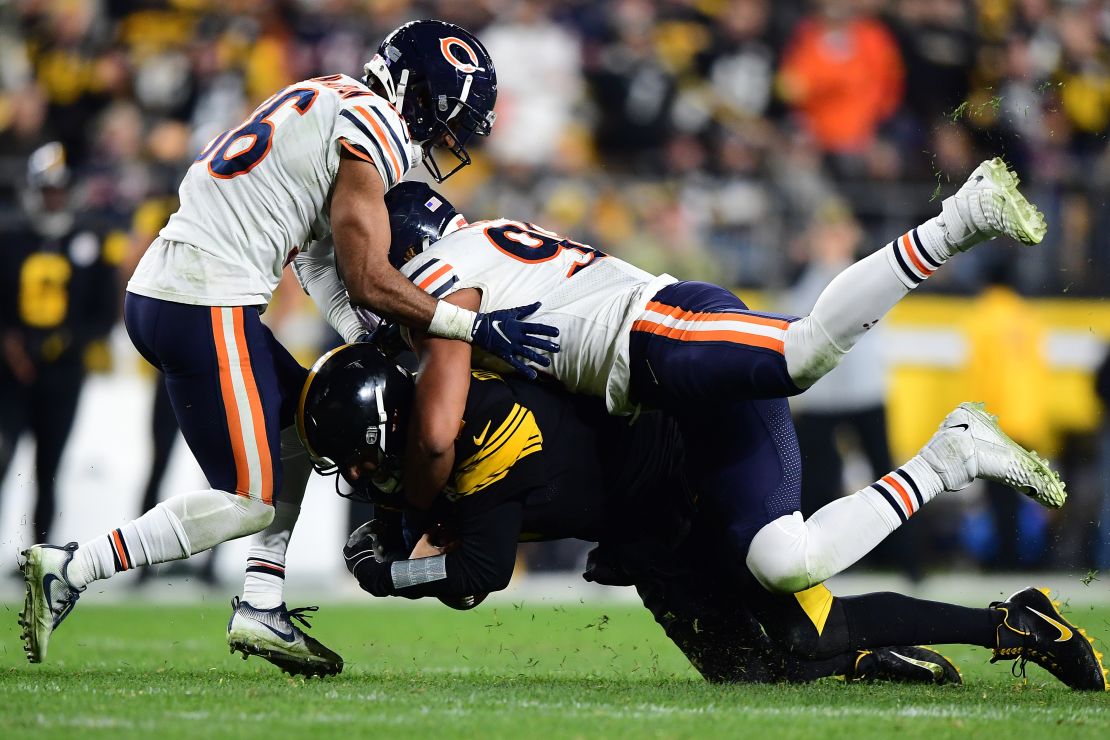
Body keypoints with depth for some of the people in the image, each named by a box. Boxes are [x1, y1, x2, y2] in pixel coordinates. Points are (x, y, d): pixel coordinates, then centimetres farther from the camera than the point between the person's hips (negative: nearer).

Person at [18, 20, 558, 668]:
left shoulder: (334, 104, 21)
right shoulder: (375, 133, -9)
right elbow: (369, 281, -11)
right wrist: (478, 327, -4)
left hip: (158, 292, 10)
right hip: (207, 309, -10)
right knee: (254, 503, -3)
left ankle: (260, 608, 15)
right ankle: (70, 571, -9)